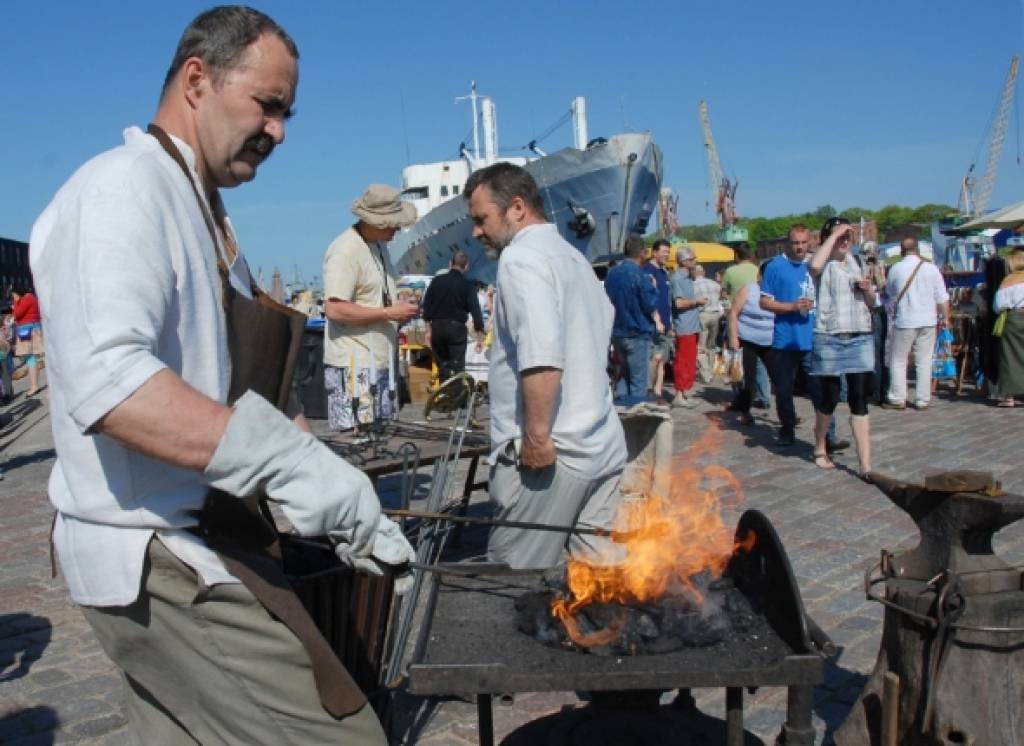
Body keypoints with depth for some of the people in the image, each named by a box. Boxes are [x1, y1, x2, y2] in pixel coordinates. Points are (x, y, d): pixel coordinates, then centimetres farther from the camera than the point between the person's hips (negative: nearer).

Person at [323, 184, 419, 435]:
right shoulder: (345, 250, -15)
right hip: (353, 365, -9)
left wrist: (401, 305, 8)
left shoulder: (379, 244, 14)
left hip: (381, 361, 9)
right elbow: (335, 309, -23)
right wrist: (390, 313, -18)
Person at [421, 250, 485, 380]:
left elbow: (426, 306, 6)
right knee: (457, 366, 1)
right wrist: (480, 337, -4)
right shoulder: (467, 285, -4)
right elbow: (475, 310, -8)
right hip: (457, 327, -3)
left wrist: (429, 330, 13)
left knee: (443, 364, 14)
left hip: (437, 327, 3)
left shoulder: (437, 281, 4)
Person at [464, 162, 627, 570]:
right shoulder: (571, 256, 17)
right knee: (604, 566, 12)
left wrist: (536, 435, -20)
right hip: (602, 445, 9)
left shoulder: (521, 257, -12)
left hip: (549, 453, -9)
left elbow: (542, 358, -25)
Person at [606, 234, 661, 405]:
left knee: (624, 375, 20)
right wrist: (653, 288, 3)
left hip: (617, 332, 7)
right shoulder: (640, 275, -16)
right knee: (639, 380, 1)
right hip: (638, 333, -7)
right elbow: (650, 305, -13)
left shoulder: (612, 273, 6)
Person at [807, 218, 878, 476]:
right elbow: (814, 265, -29)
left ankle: (865, 466, 0)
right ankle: (820, 449, 30)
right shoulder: (824, 265, -1)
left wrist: (868, 288, -2)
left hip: (861, 339, 4)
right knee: (830, 399, 5)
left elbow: (872, 304, 20)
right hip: (830, 340, -4)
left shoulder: (859, 263, 14)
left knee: (859, 401, 0)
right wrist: (834, 233, -17)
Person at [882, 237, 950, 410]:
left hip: (904, 320, -2)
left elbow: (889, 292, 12)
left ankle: (897, 399, 7)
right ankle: (922, 400, 9)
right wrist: (945, 317, 10)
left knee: (898, 360, 7)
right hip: (927, 320, 2)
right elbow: (942, 297, 1)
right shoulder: (931, 268, -2)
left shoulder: (895, 269, -5)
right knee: (924, 362, 7)